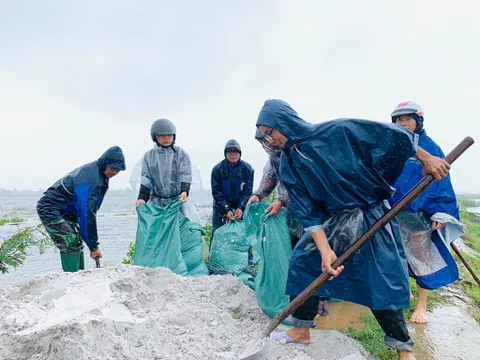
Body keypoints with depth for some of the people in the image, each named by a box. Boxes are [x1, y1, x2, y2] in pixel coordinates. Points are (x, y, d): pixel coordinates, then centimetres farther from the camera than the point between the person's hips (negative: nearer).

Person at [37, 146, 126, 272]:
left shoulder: (94, 171, 3)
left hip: (63, 211, 10)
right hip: (50, 209, -10)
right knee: (71, 245, -17)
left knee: (76, 245, 8)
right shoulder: (90, 180, -28)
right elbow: (86, 214, -28)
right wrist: (93, 246, -22)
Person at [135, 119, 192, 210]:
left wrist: (185, 191, -26)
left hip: (176, 200, -1)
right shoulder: (149, 156, 7)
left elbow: (185, 175, -7)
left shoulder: (181, 154, 2)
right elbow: (146, 179, 4)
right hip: (156, 202, 1)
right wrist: (142, 198, -10)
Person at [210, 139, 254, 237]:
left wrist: (241, 208, -24)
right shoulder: (217, 169, -14)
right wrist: (227, 210, -23)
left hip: (240, 206, 1)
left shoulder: (247, 169, -11)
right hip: (221, 207, -1)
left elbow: (247, 192, -10)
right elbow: (216, 192, -14)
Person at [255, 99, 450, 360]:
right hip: (331, 220, 5)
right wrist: (325, 249, -19)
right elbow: (307, 211, -10)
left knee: (381, 280, -2)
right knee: (302, 261, 0)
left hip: (369, 216, -4)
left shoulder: (337, 131, -20)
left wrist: (425, 158, -5)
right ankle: (301, 331, 19)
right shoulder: (288, 166, -5)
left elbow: (392, 135, -11)